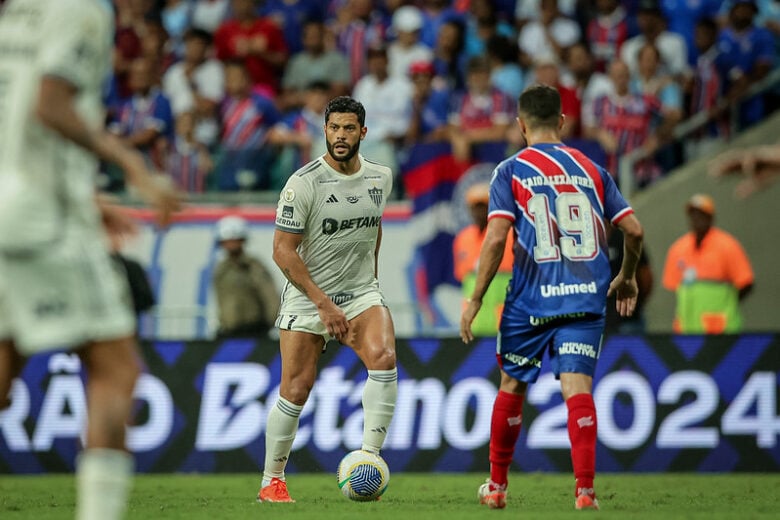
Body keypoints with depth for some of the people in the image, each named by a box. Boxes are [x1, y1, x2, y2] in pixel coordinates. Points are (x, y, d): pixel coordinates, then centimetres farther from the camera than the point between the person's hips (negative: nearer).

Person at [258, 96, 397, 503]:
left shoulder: (380, 178, 2)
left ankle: (369, 458, -20)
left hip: (362, 293, 3)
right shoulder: (304, 183, -14)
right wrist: (324, 303, -18)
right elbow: (283, 251, -14)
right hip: (307, 297, -3)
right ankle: (272, 481, 13)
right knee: (296, 390, -3)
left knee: (383, 358, -24)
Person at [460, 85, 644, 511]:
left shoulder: (510, 172, 0)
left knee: (512, 386, 16)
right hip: (585, 299, 1)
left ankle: (496, 485, 27)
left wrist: (475, 300, -4)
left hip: (530, 301, -1)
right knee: (577, 388, -5)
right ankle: (585, 489, -20)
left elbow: (496, 238, -11)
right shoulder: (590, 169, 10)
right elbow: (633, 230, 7)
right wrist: (627, 278, 25)